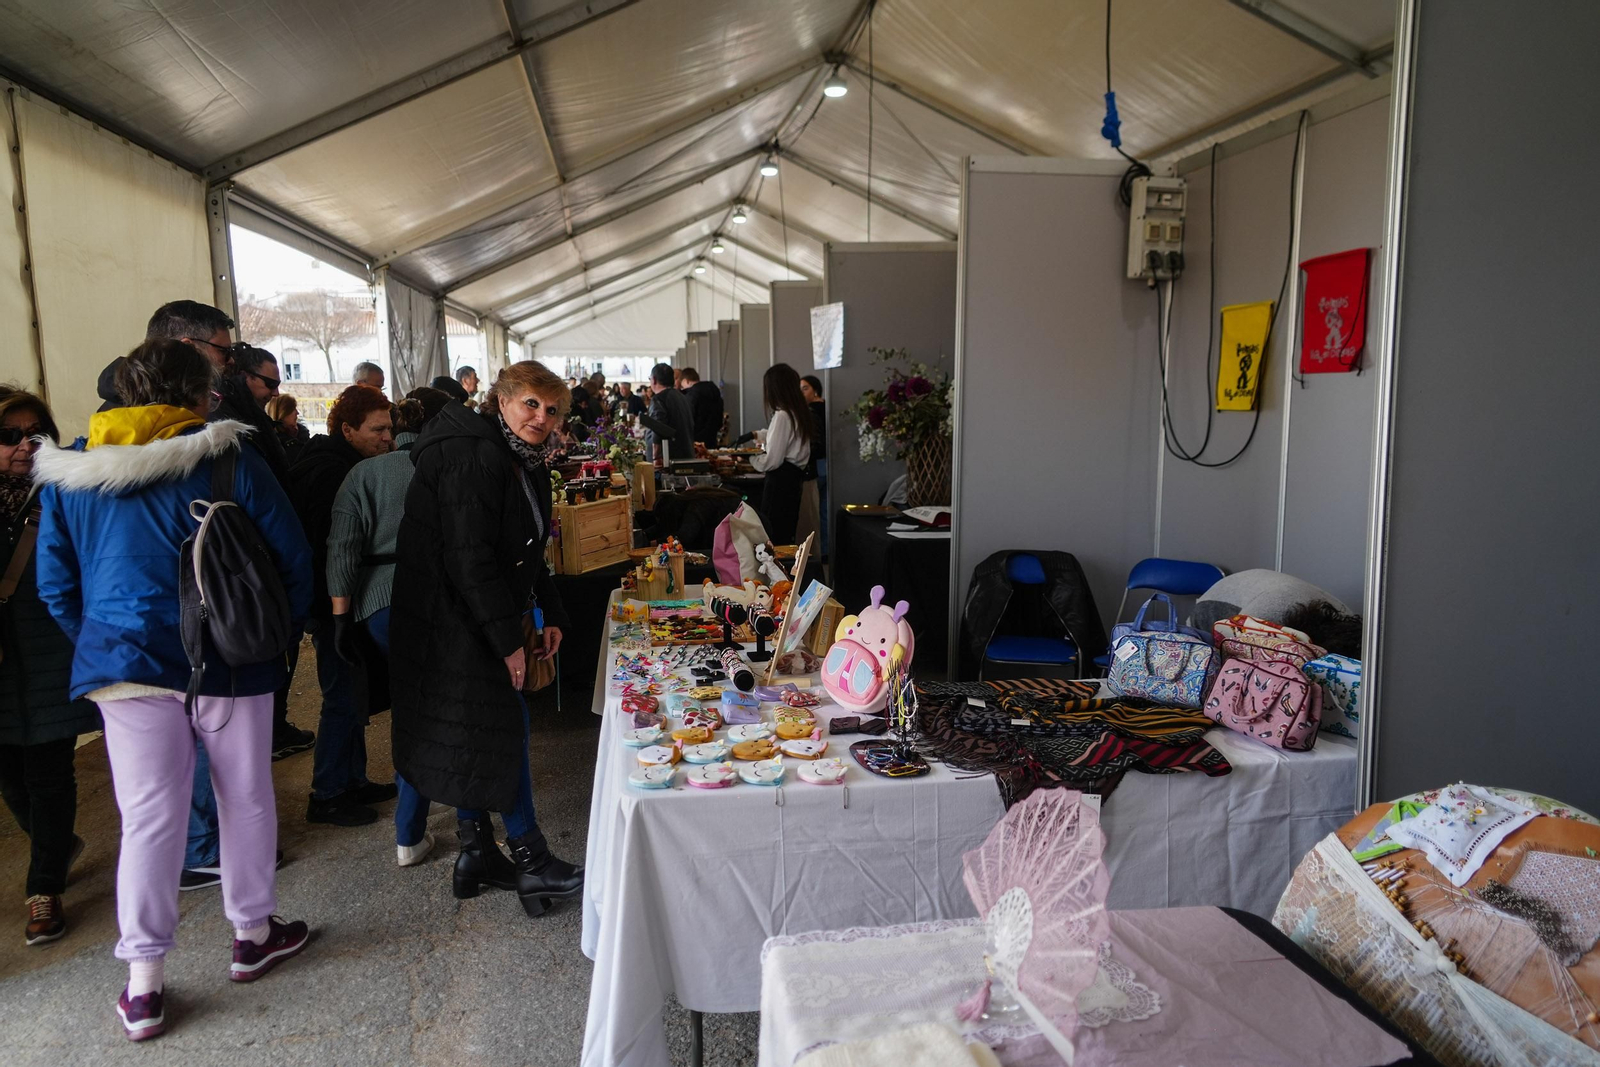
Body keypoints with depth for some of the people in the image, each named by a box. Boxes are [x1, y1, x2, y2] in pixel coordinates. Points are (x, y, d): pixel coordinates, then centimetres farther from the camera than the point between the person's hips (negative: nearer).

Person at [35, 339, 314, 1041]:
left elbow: (55, 583, 8)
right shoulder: (229, 458, -8)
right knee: (245, 800, 13)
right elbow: (291, 556, -7)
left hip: (126, 664, 3)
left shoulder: (66, 473, 4)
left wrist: (100, 643, 20)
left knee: (147, 818, 8)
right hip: (230, 660, -3)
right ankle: (252, 935, 28)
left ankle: (142, 985, 13)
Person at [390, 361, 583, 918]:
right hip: (455, 618, -10)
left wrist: (550, 616, 10)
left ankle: (477, 852, 28)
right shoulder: (475, 459, -21)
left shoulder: (525, 463, 11)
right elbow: (471, 559, -26)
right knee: (505, 730, -4)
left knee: (476, 737, 16)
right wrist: (507, 638, -24)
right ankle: (530, 862, 7)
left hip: (479, 620, 10)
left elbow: (526, 553, 18)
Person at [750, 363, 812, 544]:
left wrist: (748, 457, -4)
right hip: (794, 479, 10)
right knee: (786, 534, 15)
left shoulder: (782, 415, -17)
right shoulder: (800, 412, 10)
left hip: (780, 482, -10)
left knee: (774, 537, -6)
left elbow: (772, 460, -18)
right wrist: (764, 444, 23)